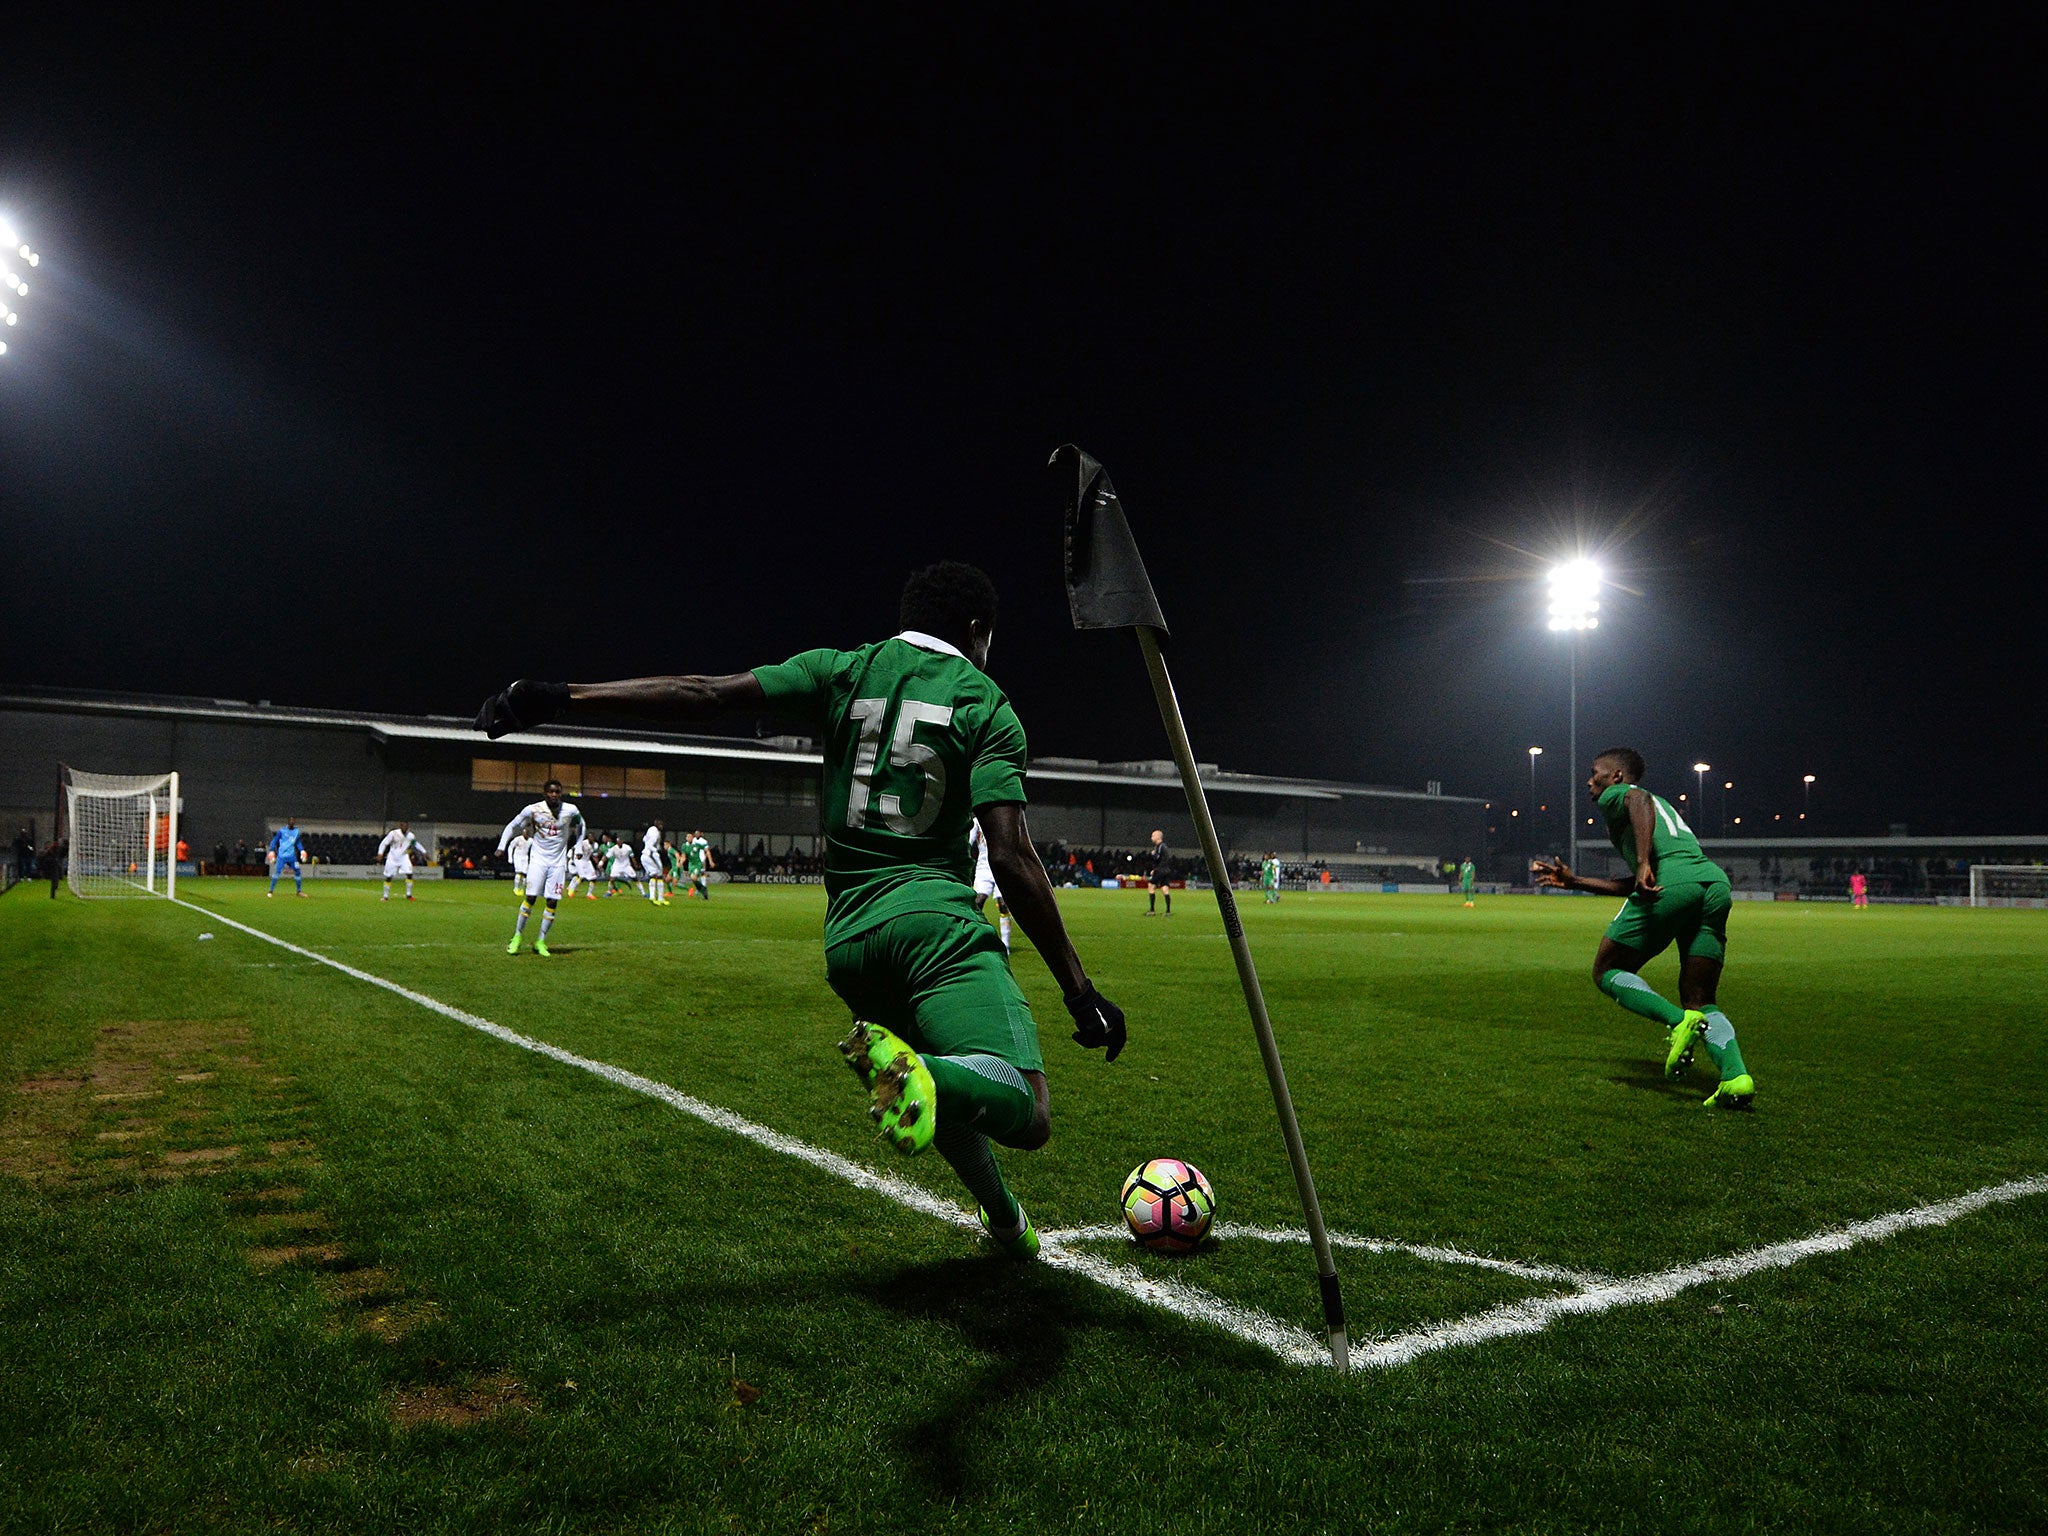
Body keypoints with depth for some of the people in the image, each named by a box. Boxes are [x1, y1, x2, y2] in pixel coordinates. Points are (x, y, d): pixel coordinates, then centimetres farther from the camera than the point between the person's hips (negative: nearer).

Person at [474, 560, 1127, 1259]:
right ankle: (910, 1066, -39)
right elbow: (1011, 859, -7)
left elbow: (707, 694, -1)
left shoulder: (841, 671, 11)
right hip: (931, 917, -5)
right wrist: (1080, 991, -4)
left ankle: (1006, 1221, 34)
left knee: (946, 1090, 27)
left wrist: (561, 696, 2)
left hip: (846, 935, 5)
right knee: (1025, 1115, -14)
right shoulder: (986, 705, 3)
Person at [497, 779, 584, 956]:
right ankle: (517, 936, 5)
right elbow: (513, 826, 3)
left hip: (558, 862, 2)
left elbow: (580, 826, 18)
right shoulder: (533, 810, -7)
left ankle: (541, 942, 8)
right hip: (538, 859, -2)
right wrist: (501, 846, -5)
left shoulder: (570, 811, -2)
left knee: (552, 901, -2)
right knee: (530, 897, -10)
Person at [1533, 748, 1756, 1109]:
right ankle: (1736, 1076, -12)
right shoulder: (1661, 804, 39)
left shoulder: (1614, 794, 16)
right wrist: (1574, 882, 49)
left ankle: (1679, 1022, -16)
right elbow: (1634, 886, 40)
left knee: (1607, 972, 7)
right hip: (1715, 881, 8)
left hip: (1670, 881, -8)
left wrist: (1643, 863, -24)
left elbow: (1640, 799, -12)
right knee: (1700, 1000, 12)